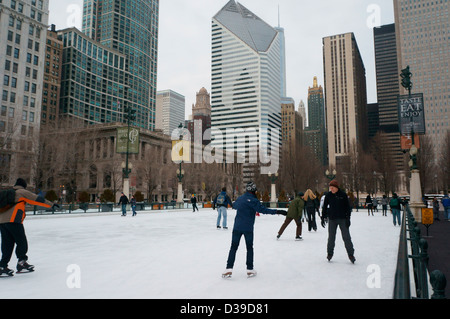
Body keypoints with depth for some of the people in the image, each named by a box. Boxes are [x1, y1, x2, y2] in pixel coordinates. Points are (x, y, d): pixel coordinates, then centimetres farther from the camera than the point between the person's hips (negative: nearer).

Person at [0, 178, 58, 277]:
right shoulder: (23, 192, 5)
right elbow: (37, 199, 3)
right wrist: (51, 204, 8)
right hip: (13, 220, -7)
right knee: (21, 242, 2)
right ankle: (21, 262, 0)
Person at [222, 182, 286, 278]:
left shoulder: (240, 198, 8)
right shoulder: (253, 200, -12)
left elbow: (234, 206, 28)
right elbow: (263, 210, -21)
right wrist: (278, 212, -21)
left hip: (237, 227, 4)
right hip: (248, 228, -4)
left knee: (234, 247, 7)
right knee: (249, 248, 11)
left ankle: (229, 269, 2)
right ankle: (250, 270, 14)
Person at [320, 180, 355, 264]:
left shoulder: (343, 194, -5)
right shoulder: (328, 195, 0)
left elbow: (348, 207, 0)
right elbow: (325, 207, 8)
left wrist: (348, 218, -5)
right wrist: (323, 218, 7)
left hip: (342, 219, -2)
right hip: (332, 219, 2)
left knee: (346, 237, -1)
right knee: (331, 237, 8)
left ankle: (351, 254, 10)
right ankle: (330, 253, 22)